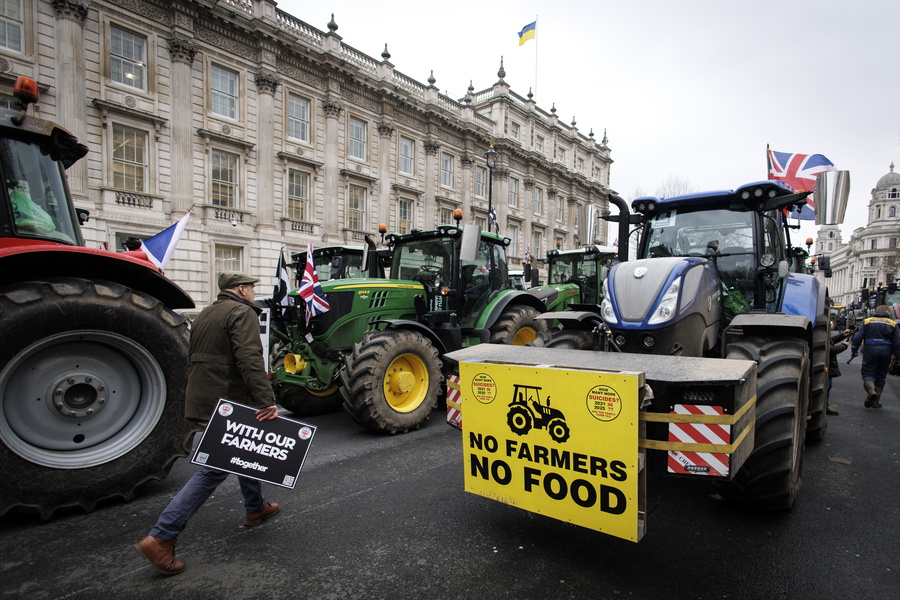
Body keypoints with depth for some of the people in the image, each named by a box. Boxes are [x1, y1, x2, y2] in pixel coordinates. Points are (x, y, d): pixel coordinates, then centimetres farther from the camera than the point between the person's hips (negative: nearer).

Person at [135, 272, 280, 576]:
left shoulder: (205, 315, 16)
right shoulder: (242, 313, -14)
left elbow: (194, 358, 22)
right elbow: (249, 360, -27)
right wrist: (266, 400, -30)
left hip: (203, 398, 10)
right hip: (227, 402, -10)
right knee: (214, 469, -3)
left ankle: (255, 508, 36)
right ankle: (160, 538, -1)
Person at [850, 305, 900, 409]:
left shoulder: (867, 321, 4)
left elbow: (858, 337, -1)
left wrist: (854, 350, 8)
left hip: (870, 352, -2)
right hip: (885, 352, 2)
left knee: (868, 374, 4)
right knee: (880, 376, 11)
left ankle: (871, 390, -27)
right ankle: (876, 402, 13)